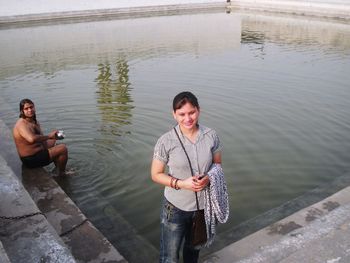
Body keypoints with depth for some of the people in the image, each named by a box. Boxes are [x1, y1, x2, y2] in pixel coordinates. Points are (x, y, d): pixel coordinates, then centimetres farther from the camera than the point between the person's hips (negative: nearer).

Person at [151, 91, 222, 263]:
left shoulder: (211, 136, -10)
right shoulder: (166, 141, -18)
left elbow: (217, 164, 4)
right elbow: (156, 174, -10)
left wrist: (208, 178, -18)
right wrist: (181, 183, -24)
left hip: (204, 205, 3)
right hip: (176, 207, -3)